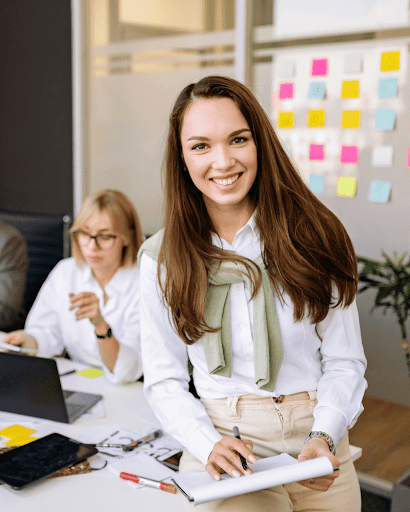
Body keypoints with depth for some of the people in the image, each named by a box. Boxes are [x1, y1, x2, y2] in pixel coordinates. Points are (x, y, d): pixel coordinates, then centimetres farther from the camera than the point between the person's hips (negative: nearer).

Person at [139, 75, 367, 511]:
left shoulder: (314, 236, -2)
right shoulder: (161, 258, 0)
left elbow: (344, 363, 2)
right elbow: (165, 381, 2)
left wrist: (323, 438, -15)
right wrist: (209, 445, -15)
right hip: (221, 439, -2)